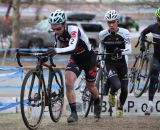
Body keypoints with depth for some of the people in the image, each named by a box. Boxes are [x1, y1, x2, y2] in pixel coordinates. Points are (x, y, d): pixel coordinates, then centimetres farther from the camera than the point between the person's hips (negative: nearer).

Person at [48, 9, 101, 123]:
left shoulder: (74, 30, -37)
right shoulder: (58, 34, -16)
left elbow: (72, 48, -54)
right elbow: (59, 49, 3)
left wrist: (55, 50, -66)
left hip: (89, 58, -4)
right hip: (75, 59, 4)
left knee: (91, 86, 15)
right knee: (68, 83, -20)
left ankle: (97, 104, 48)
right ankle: (73, 112, -13)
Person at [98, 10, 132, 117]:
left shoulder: (124, 33, -15)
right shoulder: (103, 34, -11)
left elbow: (129, 49, -24)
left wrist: (120, 51, -43)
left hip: (121, 62, 1)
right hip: (110, 63, -1)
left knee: (124, 89, 3)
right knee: (116, 85, -24)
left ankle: (120, 107, 32)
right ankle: (112, 94, 13)